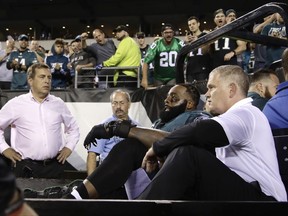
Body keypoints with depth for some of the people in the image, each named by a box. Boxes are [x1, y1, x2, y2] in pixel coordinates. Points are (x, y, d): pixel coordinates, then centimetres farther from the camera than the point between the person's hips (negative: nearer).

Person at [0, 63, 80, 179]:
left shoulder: (58, 103, 10)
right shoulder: (15, 104, 1)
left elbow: (73, 128, 24)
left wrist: (69, 147, 12)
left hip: (56, 164, 3)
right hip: (26, 166, -2)